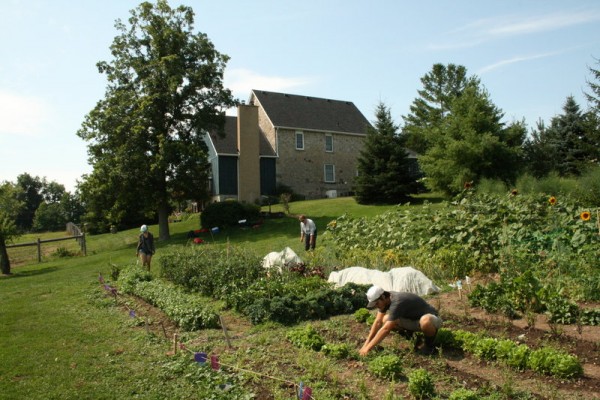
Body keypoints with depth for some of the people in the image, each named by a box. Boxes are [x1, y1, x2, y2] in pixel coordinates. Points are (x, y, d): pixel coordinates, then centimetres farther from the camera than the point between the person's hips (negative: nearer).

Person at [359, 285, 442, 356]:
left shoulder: (397, 303, -35)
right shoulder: (385, 300, -9)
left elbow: (385, 330, -36)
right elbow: (378, 322, -5)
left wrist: (368, 348, -32)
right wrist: (366, 343, -10)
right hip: (413, 319, 7)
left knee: (425, 321, -44)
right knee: (385, 320, -12)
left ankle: (429, 345, -12)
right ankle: (409, 332, 14)